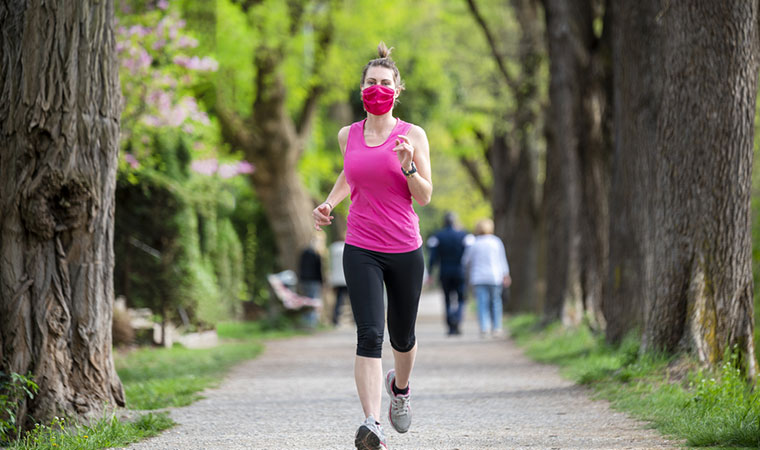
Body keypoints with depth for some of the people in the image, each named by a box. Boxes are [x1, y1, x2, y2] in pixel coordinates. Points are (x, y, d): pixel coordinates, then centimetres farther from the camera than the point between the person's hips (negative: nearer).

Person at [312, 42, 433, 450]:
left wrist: (408, 166, -19)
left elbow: (424, 197, -2)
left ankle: (400, 386, 48)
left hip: (405, 249, 0)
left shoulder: (413, 136, -2)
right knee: (369, 335, -16)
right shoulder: (348, 136, 5)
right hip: (360, 249, 0)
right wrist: (328, 203, 10)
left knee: (402, 336, 14)